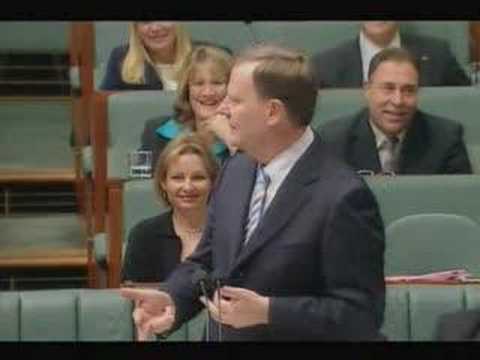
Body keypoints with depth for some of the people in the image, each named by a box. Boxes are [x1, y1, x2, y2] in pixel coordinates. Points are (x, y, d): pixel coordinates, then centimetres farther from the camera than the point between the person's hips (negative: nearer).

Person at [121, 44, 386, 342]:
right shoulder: (236, 169, 2)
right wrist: (170, 299, -9)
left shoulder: (343, 197, -21)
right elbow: (207, 263, 10)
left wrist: (267, 311, -27)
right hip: (221, 332, 6)